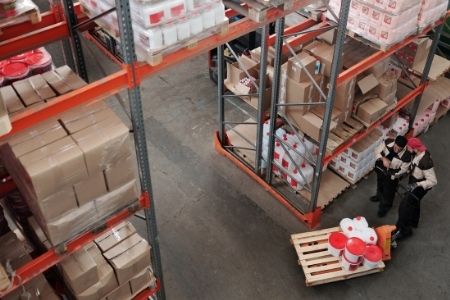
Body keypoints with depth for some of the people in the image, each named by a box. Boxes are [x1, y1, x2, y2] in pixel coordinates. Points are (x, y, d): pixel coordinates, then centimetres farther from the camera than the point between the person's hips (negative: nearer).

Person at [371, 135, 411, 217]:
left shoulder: (406, 156, -37)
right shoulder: (388, 142, -29)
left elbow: (403, 169, -19)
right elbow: (378, 152, -16)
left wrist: (393, 176, -18)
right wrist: (383, 158, -34)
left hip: (391, 175, -4)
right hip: (380, 169, 4)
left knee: (388, 192, 21)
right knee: (379, 184, 34)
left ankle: (385, 206, 51)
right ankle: (379, 196, 67)